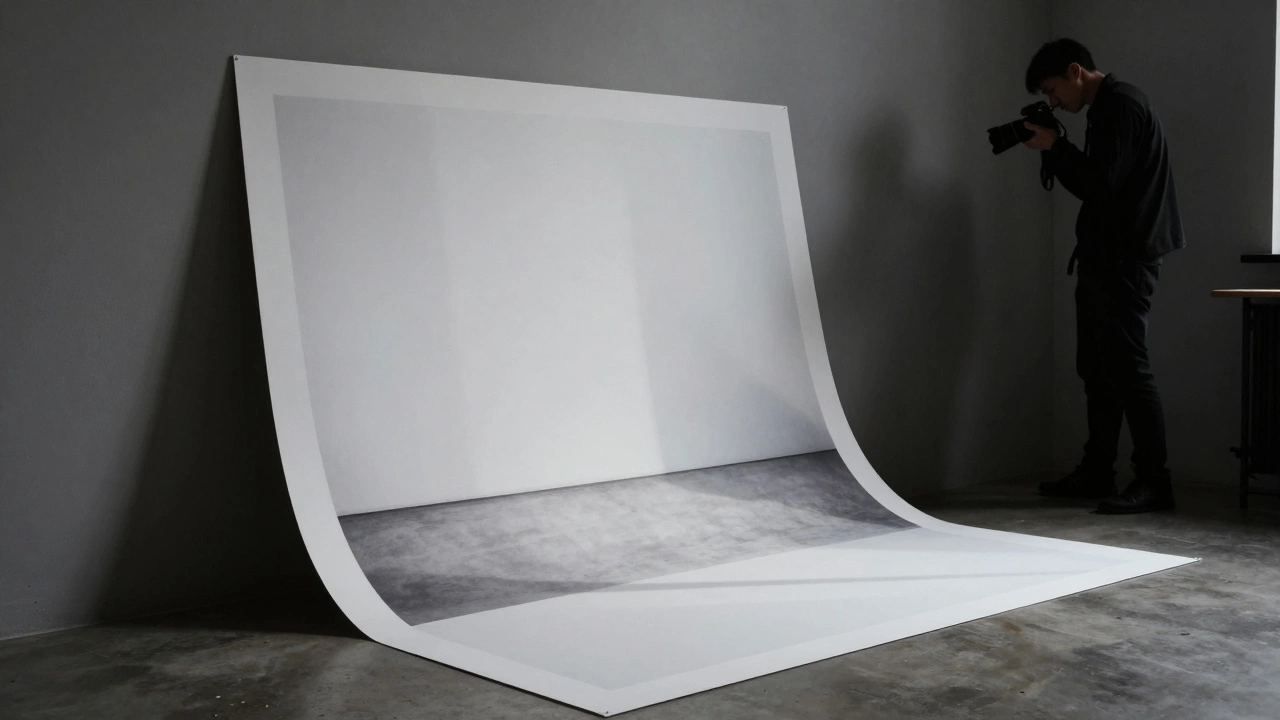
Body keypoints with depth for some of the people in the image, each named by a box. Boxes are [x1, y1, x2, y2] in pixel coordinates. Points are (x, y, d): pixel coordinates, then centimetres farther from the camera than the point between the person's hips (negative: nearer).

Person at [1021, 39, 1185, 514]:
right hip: (1105, 258, 10)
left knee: (1127, 367, -11)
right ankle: (1097, 473, 17)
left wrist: (1055, 147, -12)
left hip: (1125, 260, -10)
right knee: (1097, 367, 11)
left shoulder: (1121, 105, -12)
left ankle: (1153, 482, -8)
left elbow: (1104, 183, -21)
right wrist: (1053, 151, 10)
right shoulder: (1106, 109, 19)